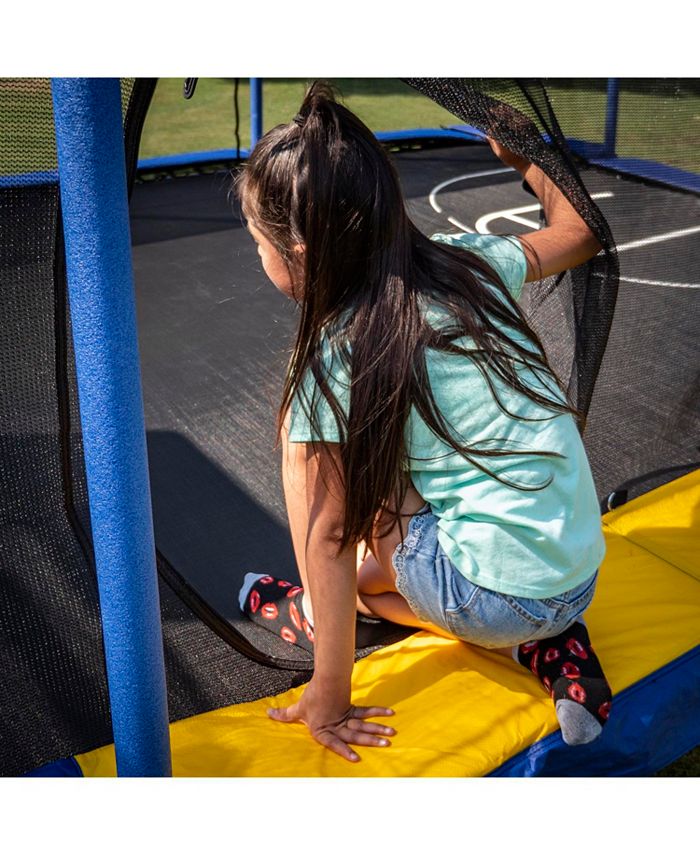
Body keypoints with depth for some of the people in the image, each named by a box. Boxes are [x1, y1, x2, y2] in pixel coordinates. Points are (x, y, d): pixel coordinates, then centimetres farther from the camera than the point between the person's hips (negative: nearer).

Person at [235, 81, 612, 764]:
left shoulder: (337, 358, -16)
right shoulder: (469, 263, -1)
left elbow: (329, 538, -12)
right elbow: (577, 231, 17)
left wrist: (329, 699, -4)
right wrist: (526, 158, 31)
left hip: (499, 600, -7)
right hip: (583, 574, 7)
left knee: (302, 434, -1)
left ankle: (319, 615, 14)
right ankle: (551, 646, 14)